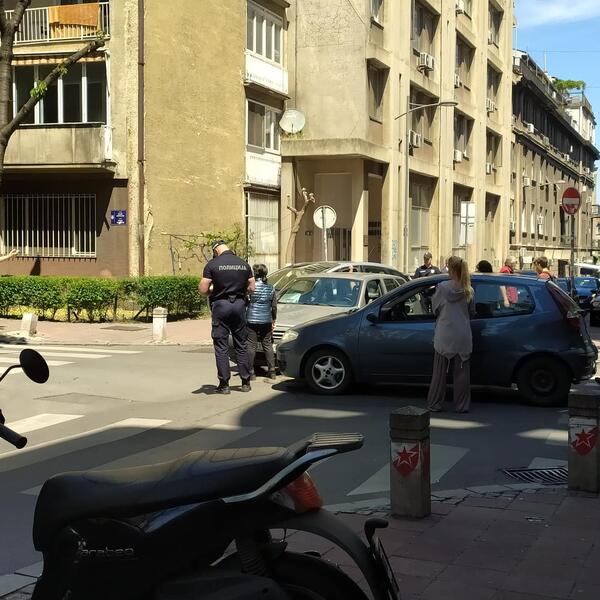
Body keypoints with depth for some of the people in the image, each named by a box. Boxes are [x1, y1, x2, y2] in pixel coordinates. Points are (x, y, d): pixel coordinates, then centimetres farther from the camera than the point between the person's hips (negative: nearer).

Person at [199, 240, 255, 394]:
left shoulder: (212, 265, -6)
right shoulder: (244, 264, 7)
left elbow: (203, 290, -9)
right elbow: (252, 288, 8)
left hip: (220, 305, -4)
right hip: (239, 305, 4)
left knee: (221, 346, 3)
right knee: (241, 345, 12)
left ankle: (224, 384, 2)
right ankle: (245, 382, 15)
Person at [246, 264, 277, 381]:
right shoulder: (271, 288, 4)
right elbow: (274, 306, 10)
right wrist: (273, 320, 19)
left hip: (252, 320, -4)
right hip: (266, 320, 4)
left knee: (251, 346, 1)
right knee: (268, 345, 11)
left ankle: (251, 372, 1)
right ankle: (272, 371, 11)